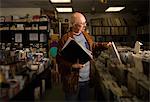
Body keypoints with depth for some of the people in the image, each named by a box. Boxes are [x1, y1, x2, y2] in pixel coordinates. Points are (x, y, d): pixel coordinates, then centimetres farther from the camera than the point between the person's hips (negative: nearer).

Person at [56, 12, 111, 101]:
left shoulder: (86, 35, 7)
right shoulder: (65, 39, -16)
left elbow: (93, 46, 25)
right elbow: (59, 59, -15)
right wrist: (72, 65, -27)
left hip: (87, 79, 7)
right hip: (73, 80, -6)